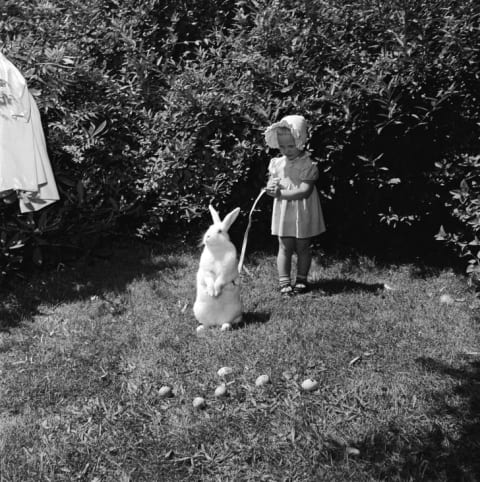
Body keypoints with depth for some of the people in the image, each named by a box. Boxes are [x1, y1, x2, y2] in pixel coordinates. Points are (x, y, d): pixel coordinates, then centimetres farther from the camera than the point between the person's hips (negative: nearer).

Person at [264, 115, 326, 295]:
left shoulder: (308, 165, -13)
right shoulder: (276, 163, 3)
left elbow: (305, 191, -22)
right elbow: (270, 186, 5)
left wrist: (281, 194, -28)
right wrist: (272, 187, -21)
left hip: (303, 213, -3)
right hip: (283, 213, 3)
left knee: (302, 248, 9)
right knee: (285, 248, 4)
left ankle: (301, 280, 22)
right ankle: (284, 282, 7)